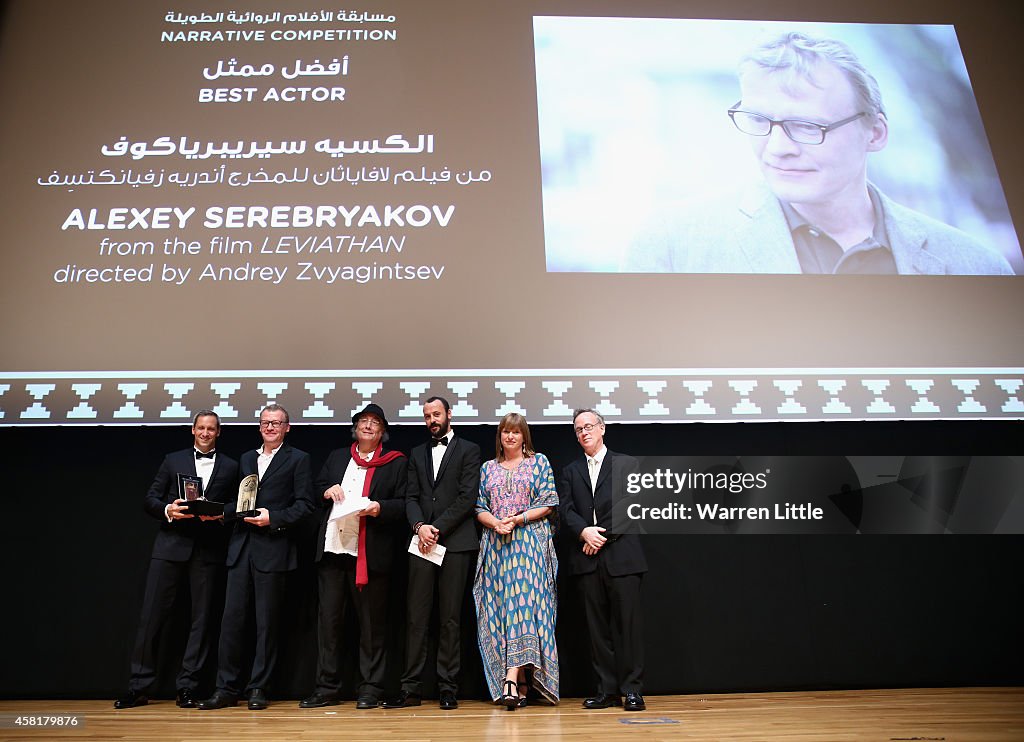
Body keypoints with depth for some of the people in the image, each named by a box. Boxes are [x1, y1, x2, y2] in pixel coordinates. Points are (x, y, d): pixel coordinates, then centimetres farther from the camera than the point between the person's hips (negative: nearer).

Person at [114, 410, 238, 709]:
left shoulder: (230, 467, 12)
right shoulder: (173, 460, 13)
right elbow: (150, 499, 8)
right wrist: (167, 510, -11)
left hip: (208, 550, 0)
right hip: (171, 546, 0)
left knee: (201, 619, 3)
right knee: (151, 615, 0)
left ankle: (187, 687, 12)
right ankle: (139, 687, 11)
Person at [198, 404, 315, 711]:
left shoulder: (298, 459, 3)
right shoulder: (246, 459, 20)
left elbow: (305, 504, -4)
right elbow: (238, 501, 20)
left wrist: (273, 518, -14)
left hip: (273, 550, -4)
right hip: (241, 547, 5)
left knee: (267, 622, 2)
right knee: (232, 618, 3)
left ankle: (258, 688, 13)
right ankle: (227, 688, 13)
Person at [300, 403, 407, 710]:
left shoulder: (395, 463, 5)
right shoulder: (337, 457, 18)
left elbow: (404, 504, 0)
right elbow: (315, 490, 21)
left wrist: (380, 508, -18)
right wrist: (327, 491, 0)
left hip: (370, 554, -4)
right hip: (332, 549, 4)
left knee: (371, 623, 3)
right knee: (328, 619, 7)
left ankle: (370, 689, 13)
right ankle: (327, 688, 17)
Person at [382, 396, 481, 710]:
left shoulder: (468, 450, 5)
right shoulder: (417, 454, 18)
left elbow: (467, 497, -5)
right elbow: (411, 497, 10)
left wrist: (436, 528, -10)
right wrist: (419, 526, -8)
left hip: (455, 542, -3)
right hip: (422, 542, 4)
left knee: (450, 618, 1)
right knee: (416, 617, 1)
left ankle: (448, 688, 9)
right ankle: (411, 688, 7)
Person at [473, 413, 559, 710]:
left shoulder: (539, 462, 7)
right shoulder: (488, 468, 16)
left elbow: (548, 504, -1)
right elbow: (479, 508, 10)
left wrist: (517, 519, -12)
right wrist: (495, 523, -10)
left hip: (530, 543, -3)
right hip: (495, 545, 3)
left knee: (523, 602, -15)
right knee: (500, 607, -1)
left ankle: (511, 679, -20)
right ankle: (520, 682, 5)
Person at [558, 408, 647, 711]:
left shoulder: (626, 464, 7)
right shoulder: (570, 472, 16)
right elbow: (565, 510, 5)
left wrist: (603, 535, -10)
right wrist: (584, 531, -14)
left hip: (621, 555, -3)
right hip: (588, 559, 3)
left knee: (628, 624, -1)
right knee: (598, 626, 6)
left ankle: (632, 690, 7)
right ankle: (607, 690, 14)